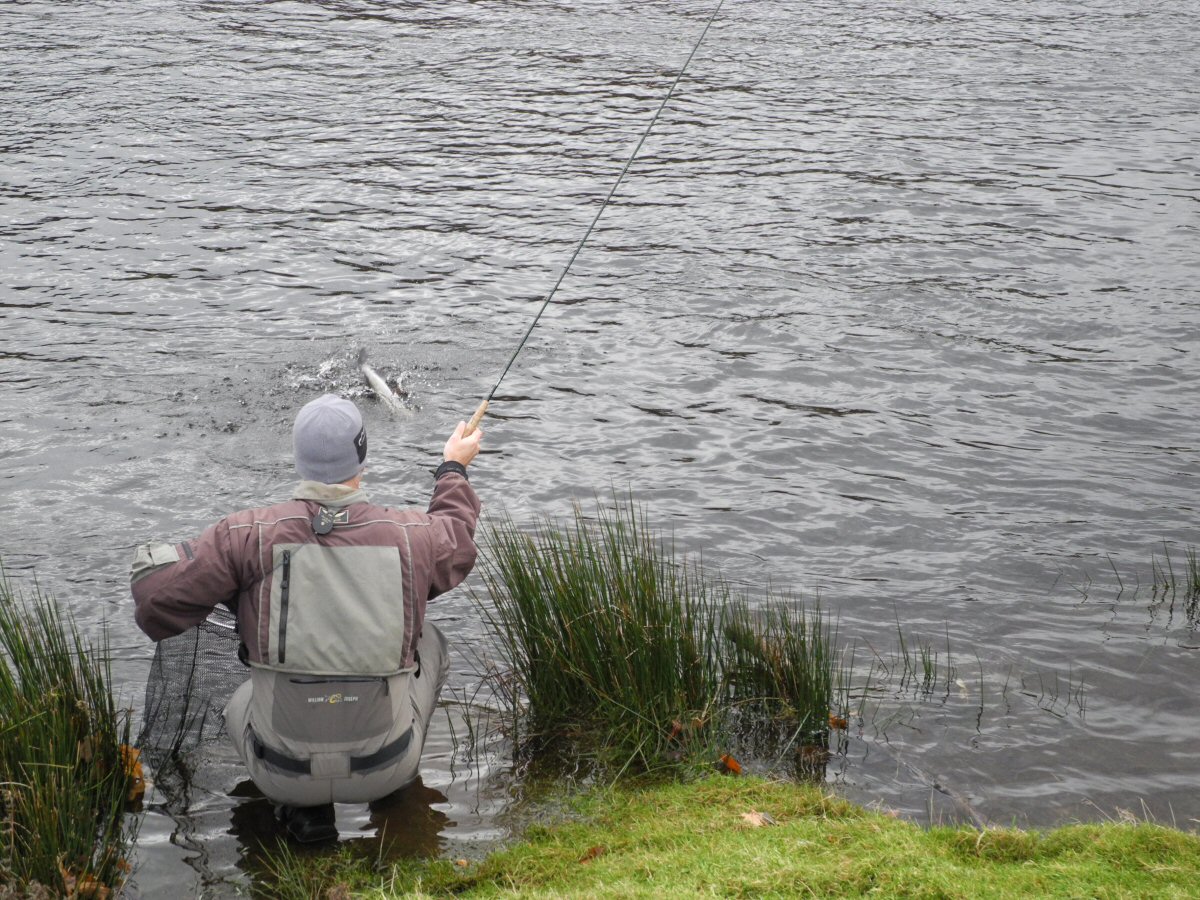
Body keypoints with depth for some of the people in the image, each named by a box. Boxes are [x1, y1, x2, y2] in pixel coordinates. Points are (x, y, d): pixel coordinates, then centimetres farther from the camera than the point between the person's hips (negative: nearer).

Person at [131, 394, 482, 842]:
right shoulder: (409, 535, -10)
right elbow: (456, 541, 14)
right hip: (385, 768, 1)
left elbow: (158, 594, -15)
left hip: (284, 773, -1)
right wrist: (454, 469, 33)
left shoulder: (249, 535, -15)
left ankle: (301, 805, 12)